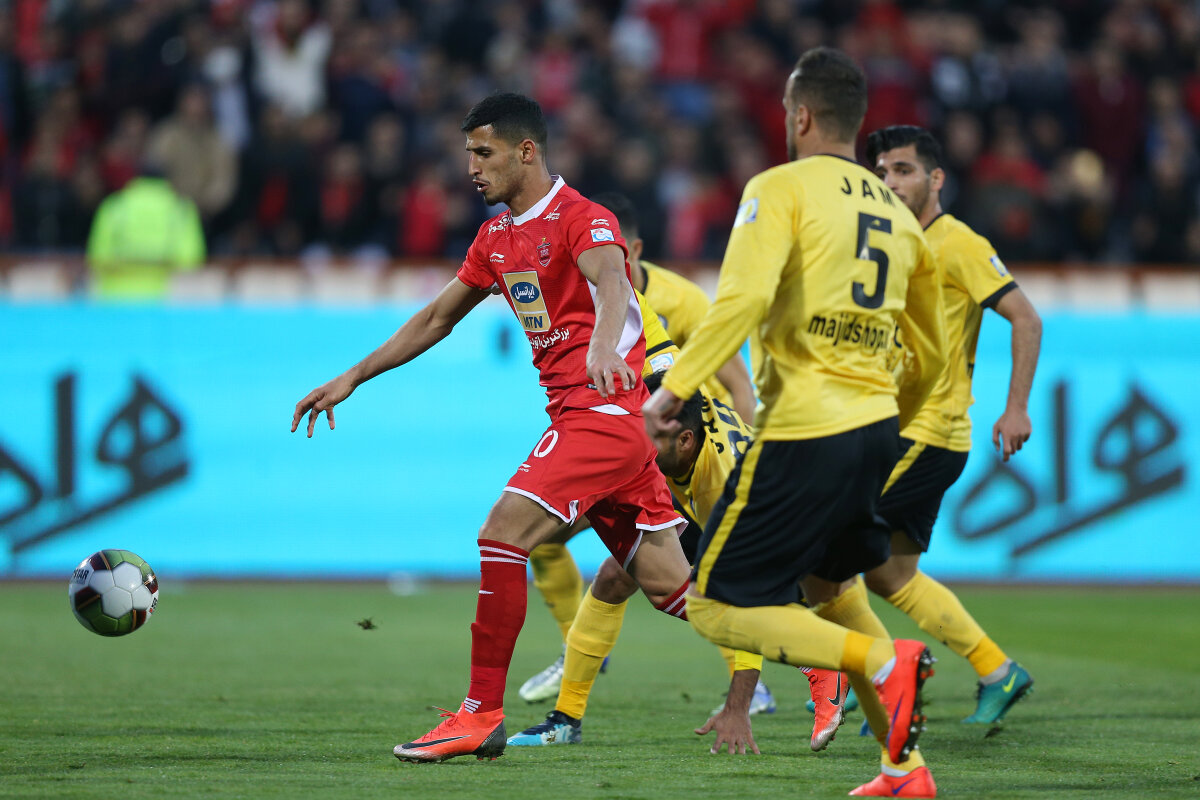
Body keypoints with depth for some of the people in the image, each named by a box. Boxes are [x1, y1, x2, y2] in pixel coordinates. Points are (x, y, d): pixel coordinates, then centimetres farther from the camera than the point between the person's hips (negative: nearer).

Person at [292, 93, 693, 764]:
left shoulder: (582, 219, -11)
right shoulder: (497, 237, 16)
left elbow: (610, 281, -33)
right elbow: (438, 318, 27)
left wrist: (603, 347, -54)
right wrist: (353, 378, 25)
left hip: (604, 407, -9)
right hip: (578, 413, 9)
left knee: (503, 535, -17)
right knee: (667, 583, 6)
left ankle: (482, 714, -12)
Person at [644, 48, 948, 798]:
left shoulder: (781, 189, -5)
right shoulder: (898, 215, 16)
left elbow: (744, 296, -21)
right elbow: (931, 356, 22)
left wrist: (673, 388, -19)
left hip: (801, 431, -7)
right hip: (876, 427, 7)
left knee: (716, 607, -1)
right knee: (829, 582, 27)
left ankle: (883, 661, -21)